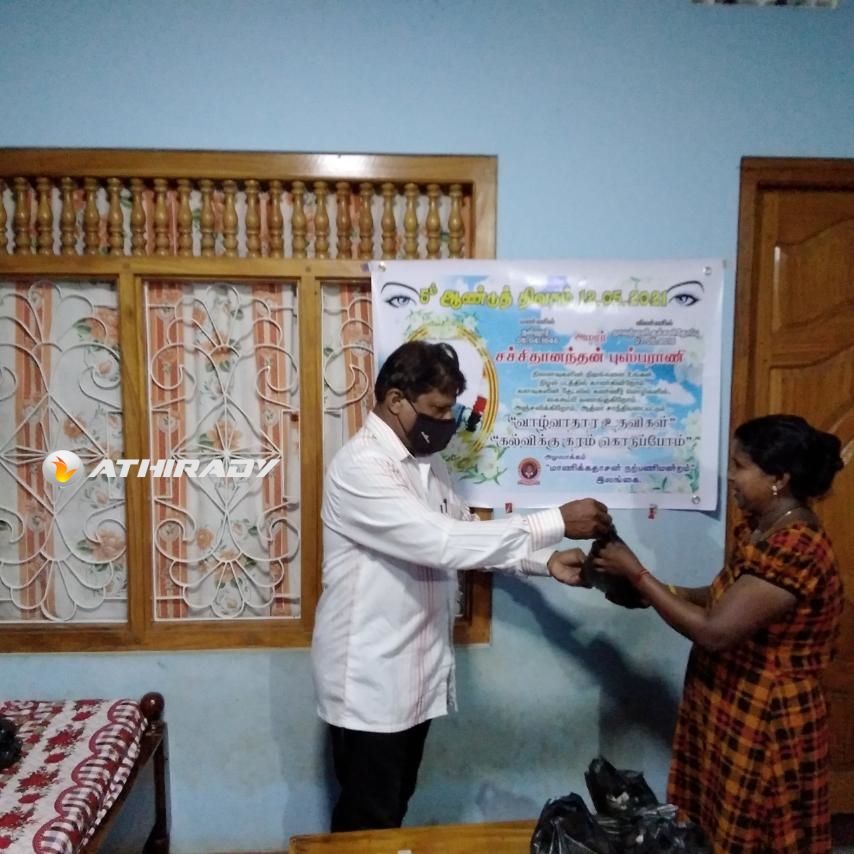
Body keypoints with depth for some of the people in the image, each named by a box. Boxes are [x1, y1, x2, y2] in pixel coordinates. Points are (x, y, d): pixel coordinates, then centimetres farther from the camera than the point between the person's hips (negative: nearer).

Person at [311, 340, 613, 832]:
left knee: (396, 808, 23)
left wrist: (546, 561, -2)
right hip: (370, 678, -8)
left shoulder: (427, 462, 6)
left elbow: (467, 534, 12)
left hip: (416, 671, 8)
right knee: (368, 821, 10)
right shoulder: (360, 467, -24)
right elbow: (444, 543, -33)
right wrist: (555, 524, -31)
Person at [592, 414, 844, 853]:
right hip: (731, 711, 9)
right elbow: (726, 597, 13)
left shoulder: (794, 549, -27)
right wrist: (654, 590, -1)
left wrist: (637, 574, -23)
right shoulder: (761, 528, 4)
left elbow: (714, 632, -30)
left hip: (764, 724, -9)